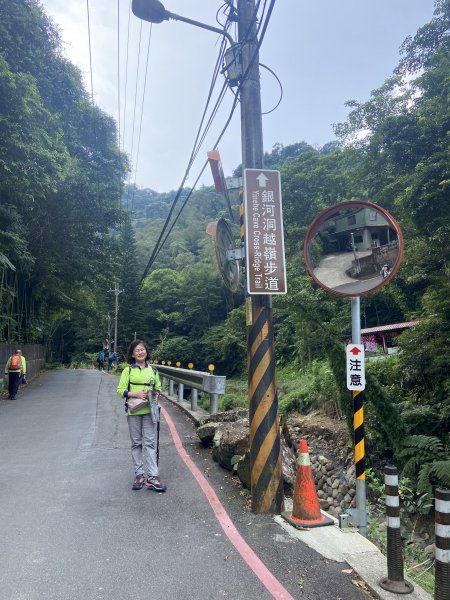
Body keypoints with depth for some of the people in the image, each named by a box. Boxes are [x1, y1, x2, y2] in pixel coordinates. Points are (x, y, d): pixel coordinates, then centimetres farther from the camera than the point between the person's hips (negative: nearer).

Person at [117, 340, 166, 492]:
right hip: (134, 411, -1)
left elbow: (158, 387, 18)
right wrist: (134, 394, -17)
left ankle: (153, 476, -1)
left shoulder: (152, 370, 8)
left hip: (149, 411, 1)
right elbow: (120, 390, -2)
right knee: (136, 443, 8)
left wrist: (156, 394, -4)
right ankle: (139, 474, 19)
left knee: (150, 443, -3)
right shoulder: (128, 371, 0)